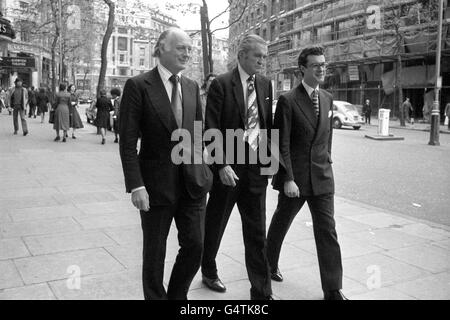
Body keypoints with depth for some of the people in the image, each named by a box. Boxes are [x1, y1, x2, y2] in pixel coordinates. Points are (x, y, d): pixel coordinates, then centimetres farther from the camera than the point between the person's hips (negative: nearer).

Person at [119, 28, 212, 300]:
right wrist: (136, 185, -18)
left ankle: (177, 295, 32)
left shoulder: (193, 87, 8)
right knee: (154, 252, 11)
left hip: (192, 181, 4)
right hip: (157, 183, -4)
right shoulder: (138, 86, -8)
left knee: (195, 245, 8)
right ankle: (155, 296, 34)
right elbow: (128, 142, -11)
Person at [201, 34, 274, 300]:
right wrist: (222, 165, -18)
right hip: (228, 168, -3)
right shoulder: (221, 84, -8)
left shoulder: (266, 84, 8)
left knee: (257, 233, 6)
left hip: (256, 167, 4)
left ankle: (262, 293, 14)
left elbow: (268, 124, 13)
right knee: (215, 225, 15)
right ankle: (209, 272, 40)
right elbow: (211, 129, -12)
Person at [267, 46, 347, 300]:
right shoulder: (288, 101, -11)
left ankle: (333, 289, 9)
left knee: (328, 231, 1)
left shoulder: (328, 99, 7)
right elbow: (282, 144, -13)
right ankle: (270, 264, 40)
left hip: (322, 177, 4)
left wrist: (326, 160, 14)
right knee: (281, 223, 16)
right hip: (295, 178, -4)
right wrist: (288, 179, -17)